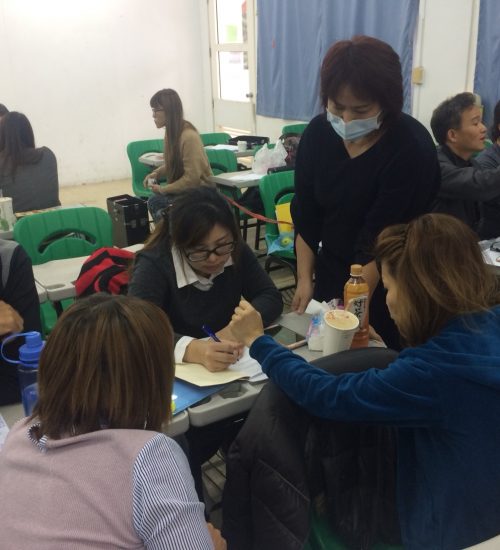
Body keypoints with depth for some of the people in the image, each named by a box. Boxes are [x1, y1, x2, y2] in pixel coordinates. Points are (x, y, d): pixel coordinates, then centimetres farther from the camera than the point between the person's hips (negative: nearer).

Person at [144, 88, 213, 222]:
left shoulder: (189, 136, -25)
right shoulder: (170, 131, 1)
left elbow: (191, 179, -24)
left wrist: (163, 189, -14)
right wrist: (156, 173, 0)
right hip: (184, 190, 8)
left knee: (163, 214, -17)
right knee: (153, 201, -4)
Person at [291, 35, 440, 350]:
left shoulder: (411, 148, -22)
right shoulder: (318, 133, -7)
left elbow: (381, 238, -25)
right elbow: (305, 216, -1)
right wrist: (304, 279, -5)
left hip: (388, 287, -4)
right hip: (331, 274, 5)